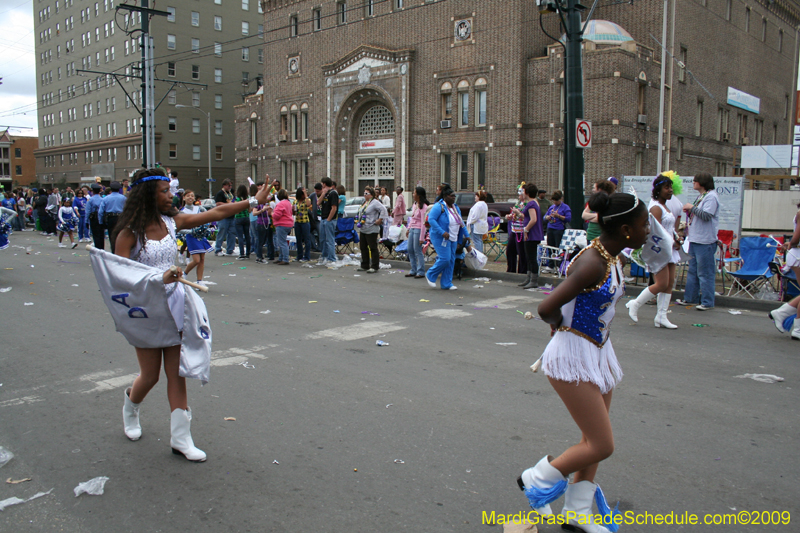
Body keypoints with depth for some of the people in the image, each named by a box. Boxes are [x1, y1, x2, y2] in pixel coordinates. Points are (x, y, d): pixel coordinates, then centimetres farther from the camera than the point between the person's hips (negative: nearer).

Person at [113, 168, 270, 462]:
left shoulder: (172, 221, 2)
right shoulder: (129, 233, -12)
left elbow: (217, 213, 4)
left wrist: (254, 201, 4)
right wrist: (159, 279, -29)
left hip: (174, 303, 4)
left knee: (176, 372, 5)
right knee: (151, 375, 7)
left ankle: (180, 437, 12)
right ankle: (131, 404, 43)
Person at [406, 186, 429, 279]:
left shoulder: (423, 206, -14)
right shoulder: (414, 204, 12)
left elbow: (423, 222, -16)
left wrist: (421, 237, -17)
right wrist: (409, 228, 15)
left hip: (418, 230, -9)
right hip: (412, 229, 9)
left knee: (418, 251, -6)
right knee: (410, 250, 10)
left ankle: (421, 272, 2)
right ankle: (413, 270, 19)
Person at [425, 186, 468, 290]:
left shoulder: (455, 207, 13)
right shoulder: (439, 206, -13)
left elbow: (461, 222, 20)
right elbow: (431, 219, -21)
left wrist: (466, 235, 13)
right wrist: (442, 232, -27)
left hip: (453, 239, 8)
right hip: (440, 238, -8)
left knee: (451, 260, 7)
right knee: (445, 259, -15)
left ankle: (446, 284, 14)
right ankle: (430, 275, 7)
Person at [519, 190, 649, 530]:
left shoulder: (612, 258, 5)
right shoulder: (593, 263, -25)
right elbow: (546, 310, -27)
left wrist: (564, 323, 5)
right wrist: (563, 325, -5)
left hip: (597, 351, 10)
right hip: (574, 354, -9)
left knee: (595, 441, 16)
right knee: (601, 445, -3)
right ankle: (535, 480, 17)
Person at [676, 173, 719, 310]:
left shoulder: (711, 196, -12)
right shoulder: (701, 196, 17)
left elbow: (706, 215, -24)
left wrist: (692, 208, -13)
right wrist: (689, 211, 9)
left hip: (705, 242, -10)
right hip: (695, 239, 10)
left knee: (705, 273, -5)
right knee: (693, 270, 15)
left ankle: (707, 302, 2)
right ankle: (690, 298, 24)